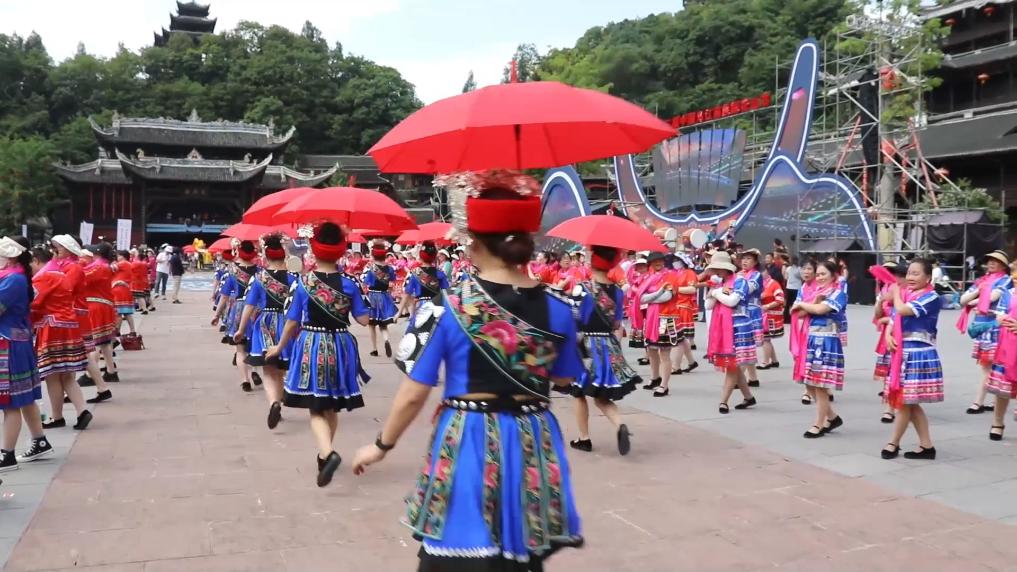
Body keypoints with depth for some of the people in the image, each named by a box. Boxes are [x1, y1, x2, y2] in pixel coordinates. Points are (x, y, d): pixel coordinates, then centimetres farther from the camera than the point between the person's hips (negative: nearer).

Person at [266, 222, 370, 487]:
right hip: (340, 347, 2)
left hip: (311, 347, -2)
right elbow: (363, 320, -4)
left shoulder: (303, 282, -8)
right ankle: (324, 454, 31)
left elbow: (293, 322, -2)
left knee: (316, 409, 0)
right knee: (332, 408, 17)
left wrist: (279, 347, 13)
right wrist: (357, 301, 15)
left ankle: (329, 453, -23)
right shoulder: (350, 283, -6)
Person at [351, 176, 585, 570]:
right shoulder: (557, 308, -4)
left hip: (468, 444, -3)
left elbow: (414, 394, -8)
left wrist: (381, 445, 7)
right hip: (533, 447, 4)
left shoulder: (447, 309, -12)